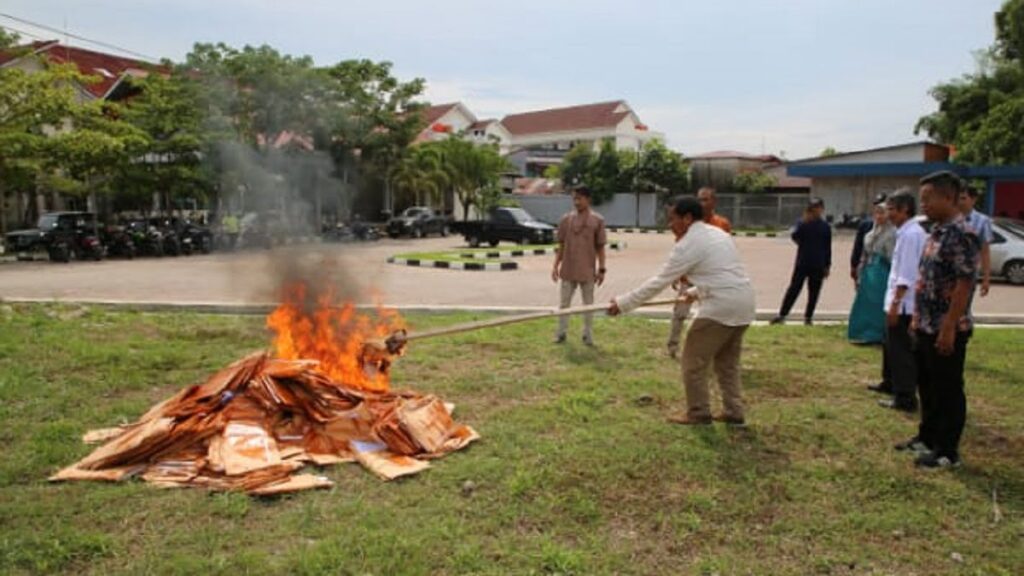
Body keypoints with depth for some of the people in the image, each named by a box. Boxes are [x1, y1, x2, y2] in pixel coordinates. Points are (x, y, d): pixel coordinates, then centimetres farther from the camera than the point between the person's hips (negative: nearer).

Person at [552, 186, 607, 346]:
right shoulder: (566, 219, 2)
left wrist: (601, 269, -4)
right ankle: (561, 332, 18)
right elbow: (561, 246, 6)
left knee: (588, 304, 9)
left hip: (588, 270, -1)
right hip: (568, 269, 2)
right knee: (564, 302, 8)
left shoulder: (597, 220, -3)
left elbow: (600, 247, 0)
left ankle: (588, 335, 19)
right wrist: (555, 266, 1)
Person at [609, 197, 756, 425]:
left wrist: (623, 303, -5)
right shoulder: (718, 234, 18)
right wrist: (695, 291, 35)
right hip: (743, 303, 9)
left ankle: (698, 413, 13)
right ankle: (734, 412, 23)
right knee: (727, 362, 20)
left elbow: (659, 281, -10)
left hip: (721, 306, -9)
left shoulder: (688, 244, -10)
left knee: (693, 360, 5)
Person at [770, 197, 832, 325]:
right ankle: (782, 315, 1)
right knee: (794, 289, -2)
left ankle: (808, 317, 15)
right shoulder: (803, 223, 1)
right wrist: (803, 223, -27)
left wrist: (827, 266, 6)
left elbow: (827, 248, 8)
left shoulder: (825, 227, 4)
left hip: (818, 265, 2)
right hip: (802, 263, -1)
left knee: (813, 292, 6)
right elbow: (794, 236, -16)